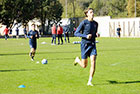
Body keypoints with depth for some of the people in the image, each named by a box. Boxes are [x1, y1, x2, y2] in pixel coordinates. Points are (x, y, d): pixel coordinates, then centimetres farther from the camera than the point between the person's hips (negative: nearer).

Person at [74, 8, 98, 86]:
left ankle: (89, 82, -5)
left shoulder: (95, 23, 8)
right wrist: (86, 36, -20)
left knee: (93, 62, -13)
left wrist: (97, 34, 0)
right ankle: (77, 60, 39)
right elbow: (76, 33, -7)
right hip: (85, 44, -4)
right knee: (84, 65, 3)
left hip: (92, 45, 4)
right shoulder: (84, 22, -8)